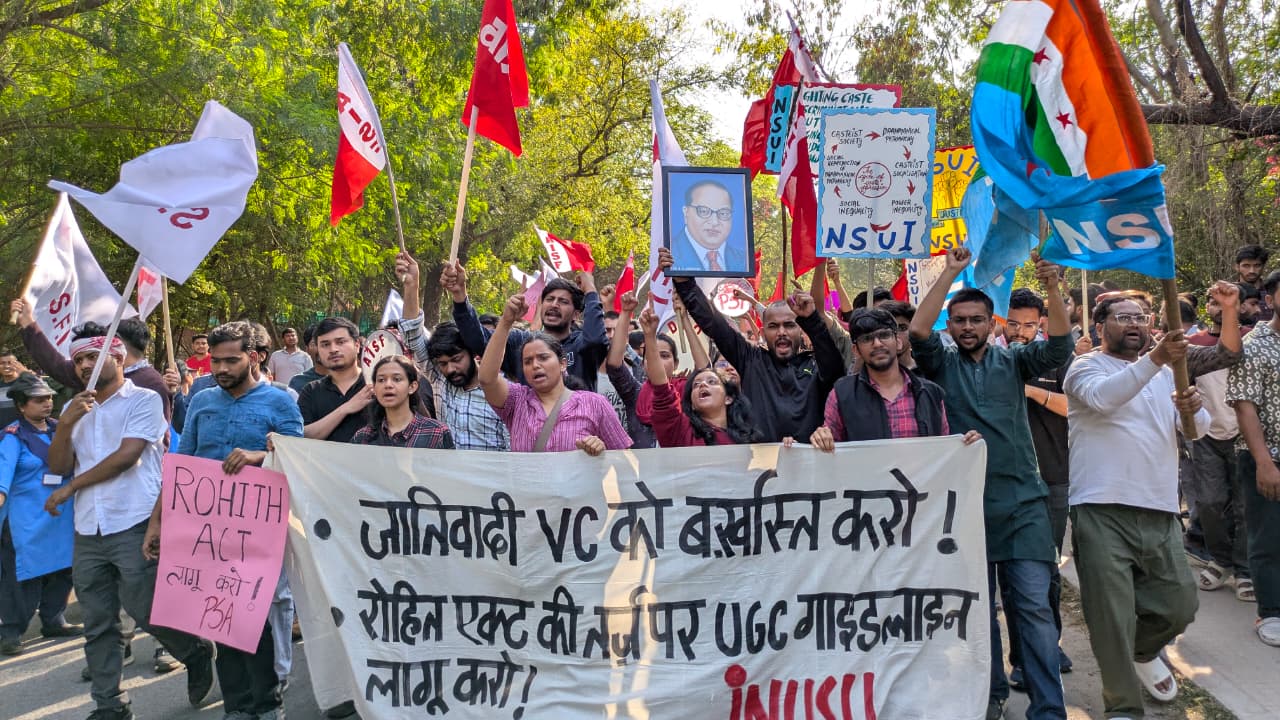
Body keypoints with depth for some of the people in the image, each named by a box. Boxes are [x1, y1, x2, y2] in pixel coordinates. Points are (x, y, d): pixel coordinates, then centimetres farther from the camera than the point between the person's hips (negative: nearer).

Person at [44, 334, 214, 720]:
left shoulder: (143, 399, -2)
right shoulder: (75, 407, 16)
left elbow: (127, 455, -12)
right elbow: (58, 465, 10)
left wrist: (68, 489, -4)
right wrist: (66, 424, -8)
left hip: (134, 525, -6)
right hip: (88, 532, 6)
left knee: (145, 611, -4)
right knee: (98, 627, 8)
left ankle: (197, 654, 23)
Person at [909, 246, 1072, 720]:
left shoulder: (1012, 361, 9)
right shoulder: (941, 364, 7)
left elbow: (1059, 346, -7)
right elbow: (917, 331, -11)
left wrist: (1052, 290, -22)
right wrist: (950, 274, -13)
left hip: (1022, 502, 0)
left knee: (1035, 605, -5)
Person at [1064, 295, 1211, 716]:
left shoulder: (1167, 374, 20)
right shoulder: (1086, 367, 1)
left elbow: (1197, 430, 13)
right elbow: (1102, 397, -22)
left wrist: (1193, 410, -11)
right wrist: (1154, 359, -33)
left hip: (1161, 512, 6)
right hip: (1103, 512, -5)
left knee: (1179, 605, 8)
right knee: (1112, 615, -4)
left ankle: (1143, 652, 40)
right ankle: (1124, 706, 11)